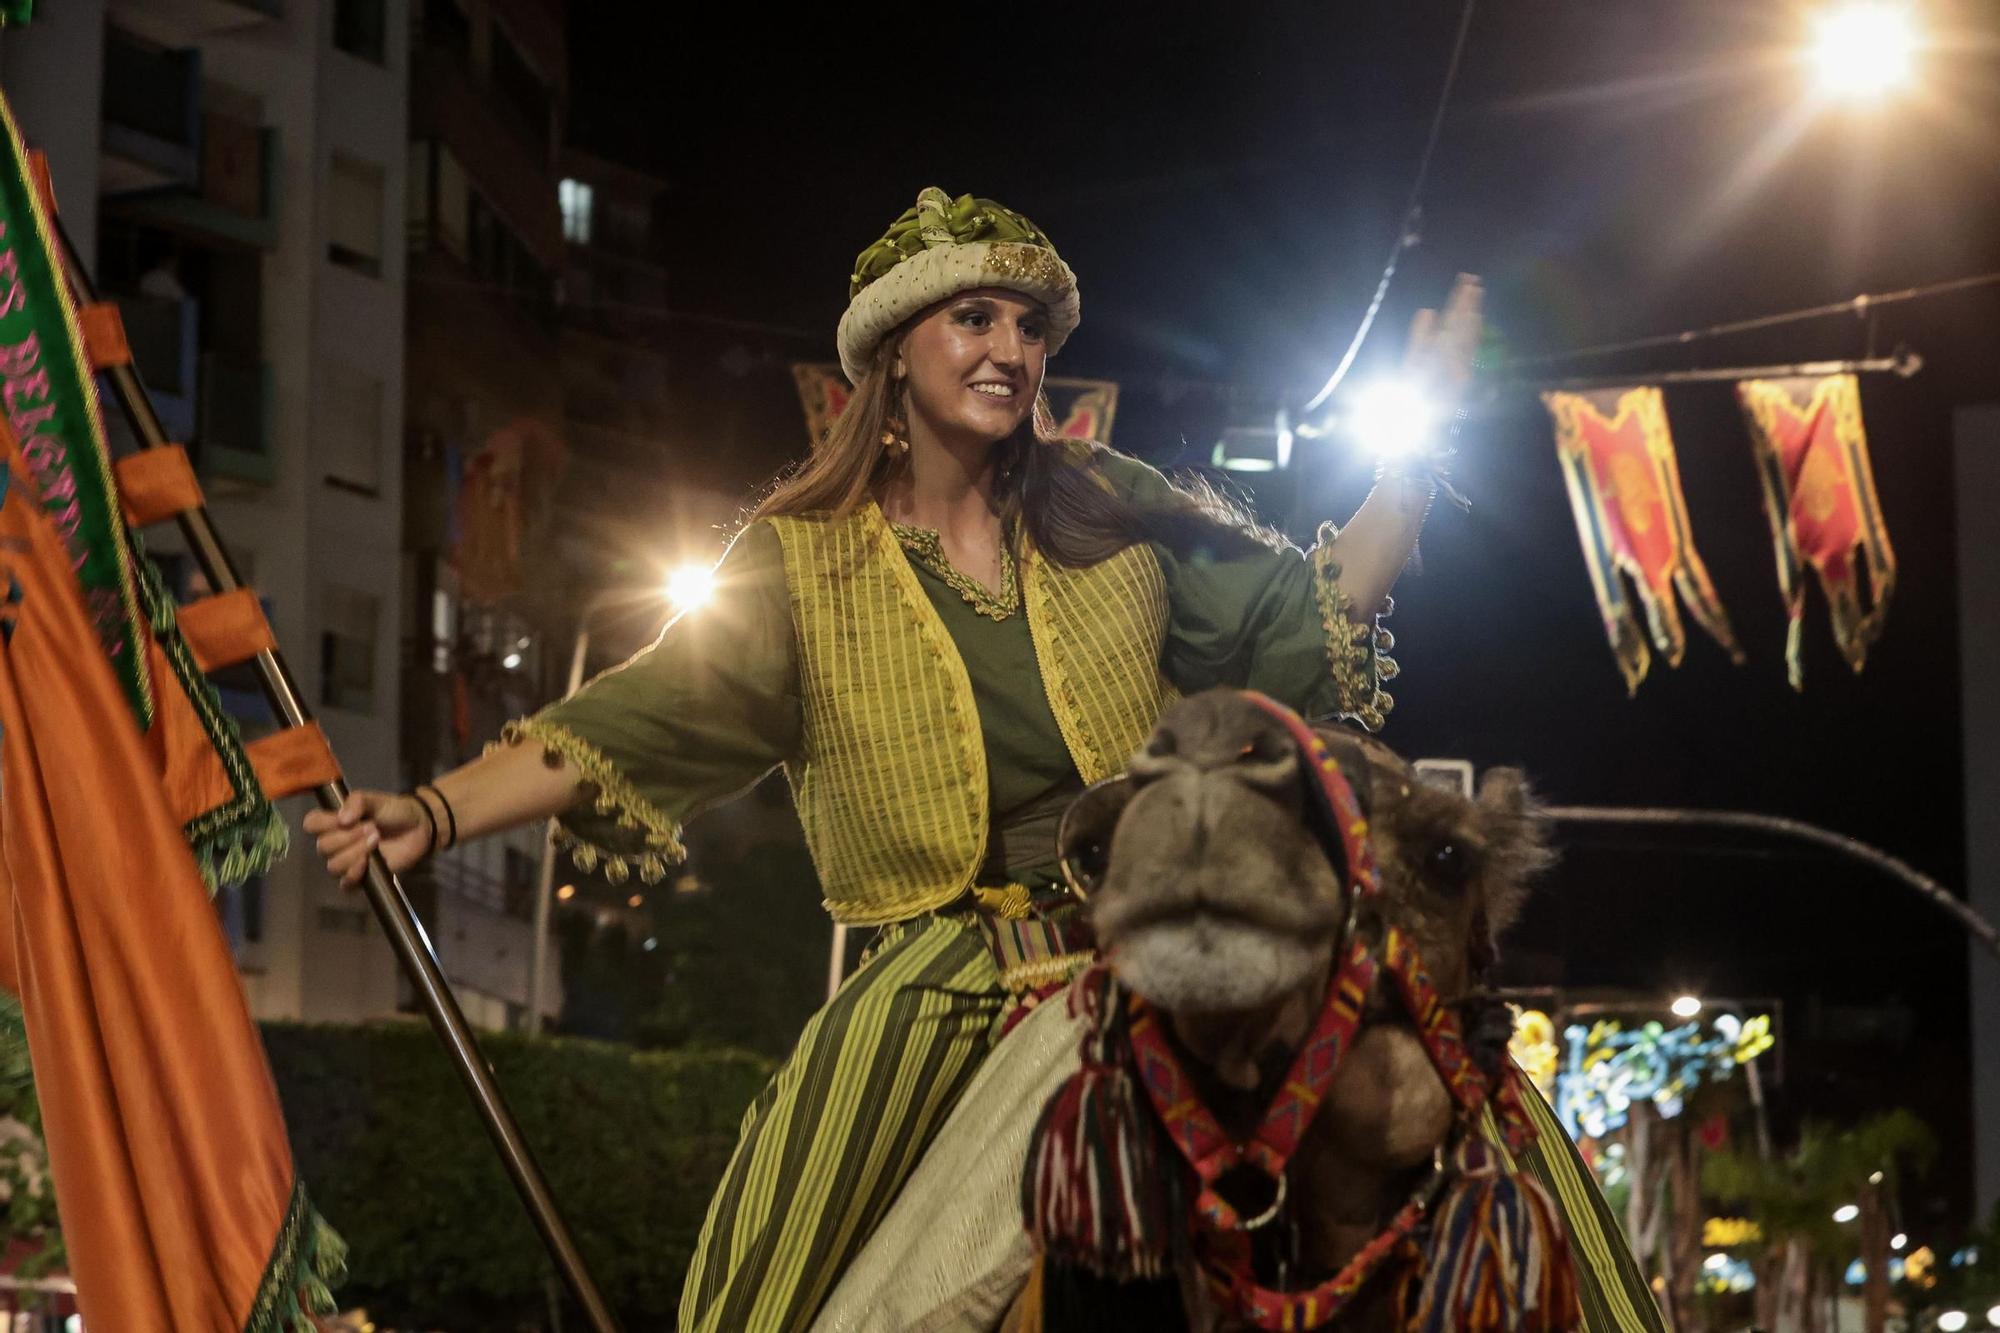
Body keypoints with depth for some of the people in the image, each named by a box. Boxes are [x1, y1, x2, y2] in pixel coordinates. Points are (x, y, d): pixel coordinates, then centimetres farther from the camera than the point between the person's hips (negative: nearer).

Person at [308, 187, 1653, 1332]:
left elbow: (1310, 613, 14)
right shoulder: (805, 561, 2)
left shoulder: (1107, 513, 10)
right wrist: (435, 812, -18)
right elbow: (639, 723, -6)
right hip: (937, 1003, -2)